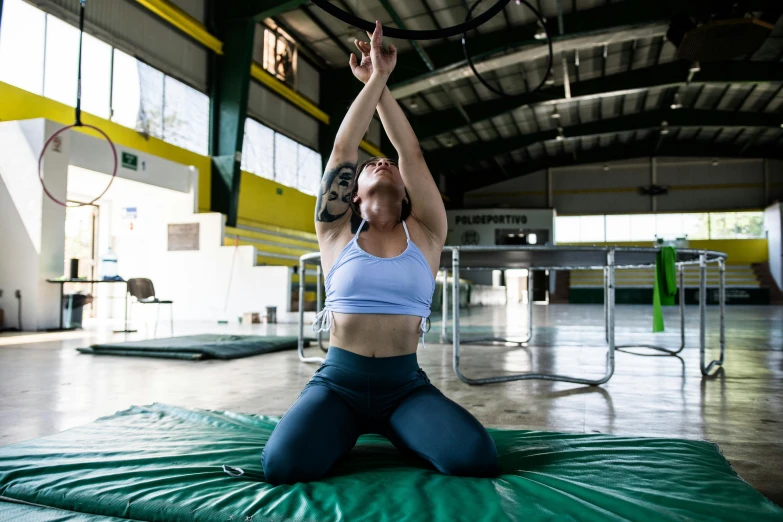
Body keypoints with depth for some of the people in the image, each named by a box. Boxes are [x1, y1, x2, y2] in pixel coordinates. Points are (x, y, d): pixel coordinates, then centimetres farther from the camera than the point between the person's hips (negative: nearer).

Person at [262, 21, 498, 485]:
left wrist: (383, 85, 4)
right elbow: (343, 149, 0)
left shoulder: (424, 234, 5)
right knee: (283, 466, -26)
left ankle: (396, 431, 11)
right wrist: (373, 79, 3)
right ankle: (349, 431, 10)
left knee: (477, 459, -24)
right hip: (338, 380, 0)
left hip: (405, 385, 1)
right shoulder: (337, 232, 5)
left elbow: (412, 153, 1)